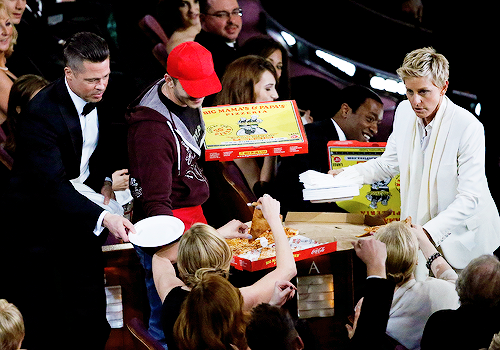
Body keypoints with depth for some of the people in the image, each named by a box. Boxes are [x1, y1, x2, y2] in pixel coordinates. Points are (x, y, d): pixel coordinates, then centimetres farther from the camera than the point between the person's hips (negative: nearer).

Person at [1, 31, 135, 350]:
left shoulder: (102, 97, -1)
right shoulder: (41, 113, -24)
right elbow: (52, 185, -30)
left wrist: (105, 180, 0)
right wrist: (102, 217, -40)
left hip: (80, 211, 6)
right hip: (39, 226, -6)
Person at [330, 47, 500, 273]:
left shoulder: (468, 127, -22)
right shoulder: (405, 112, -2)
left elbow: (470, 197, -23)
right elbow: (389, 163, 16)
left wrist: (429, 231, -33)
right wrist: (348, 174, 1)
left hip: (462, 236, -5)